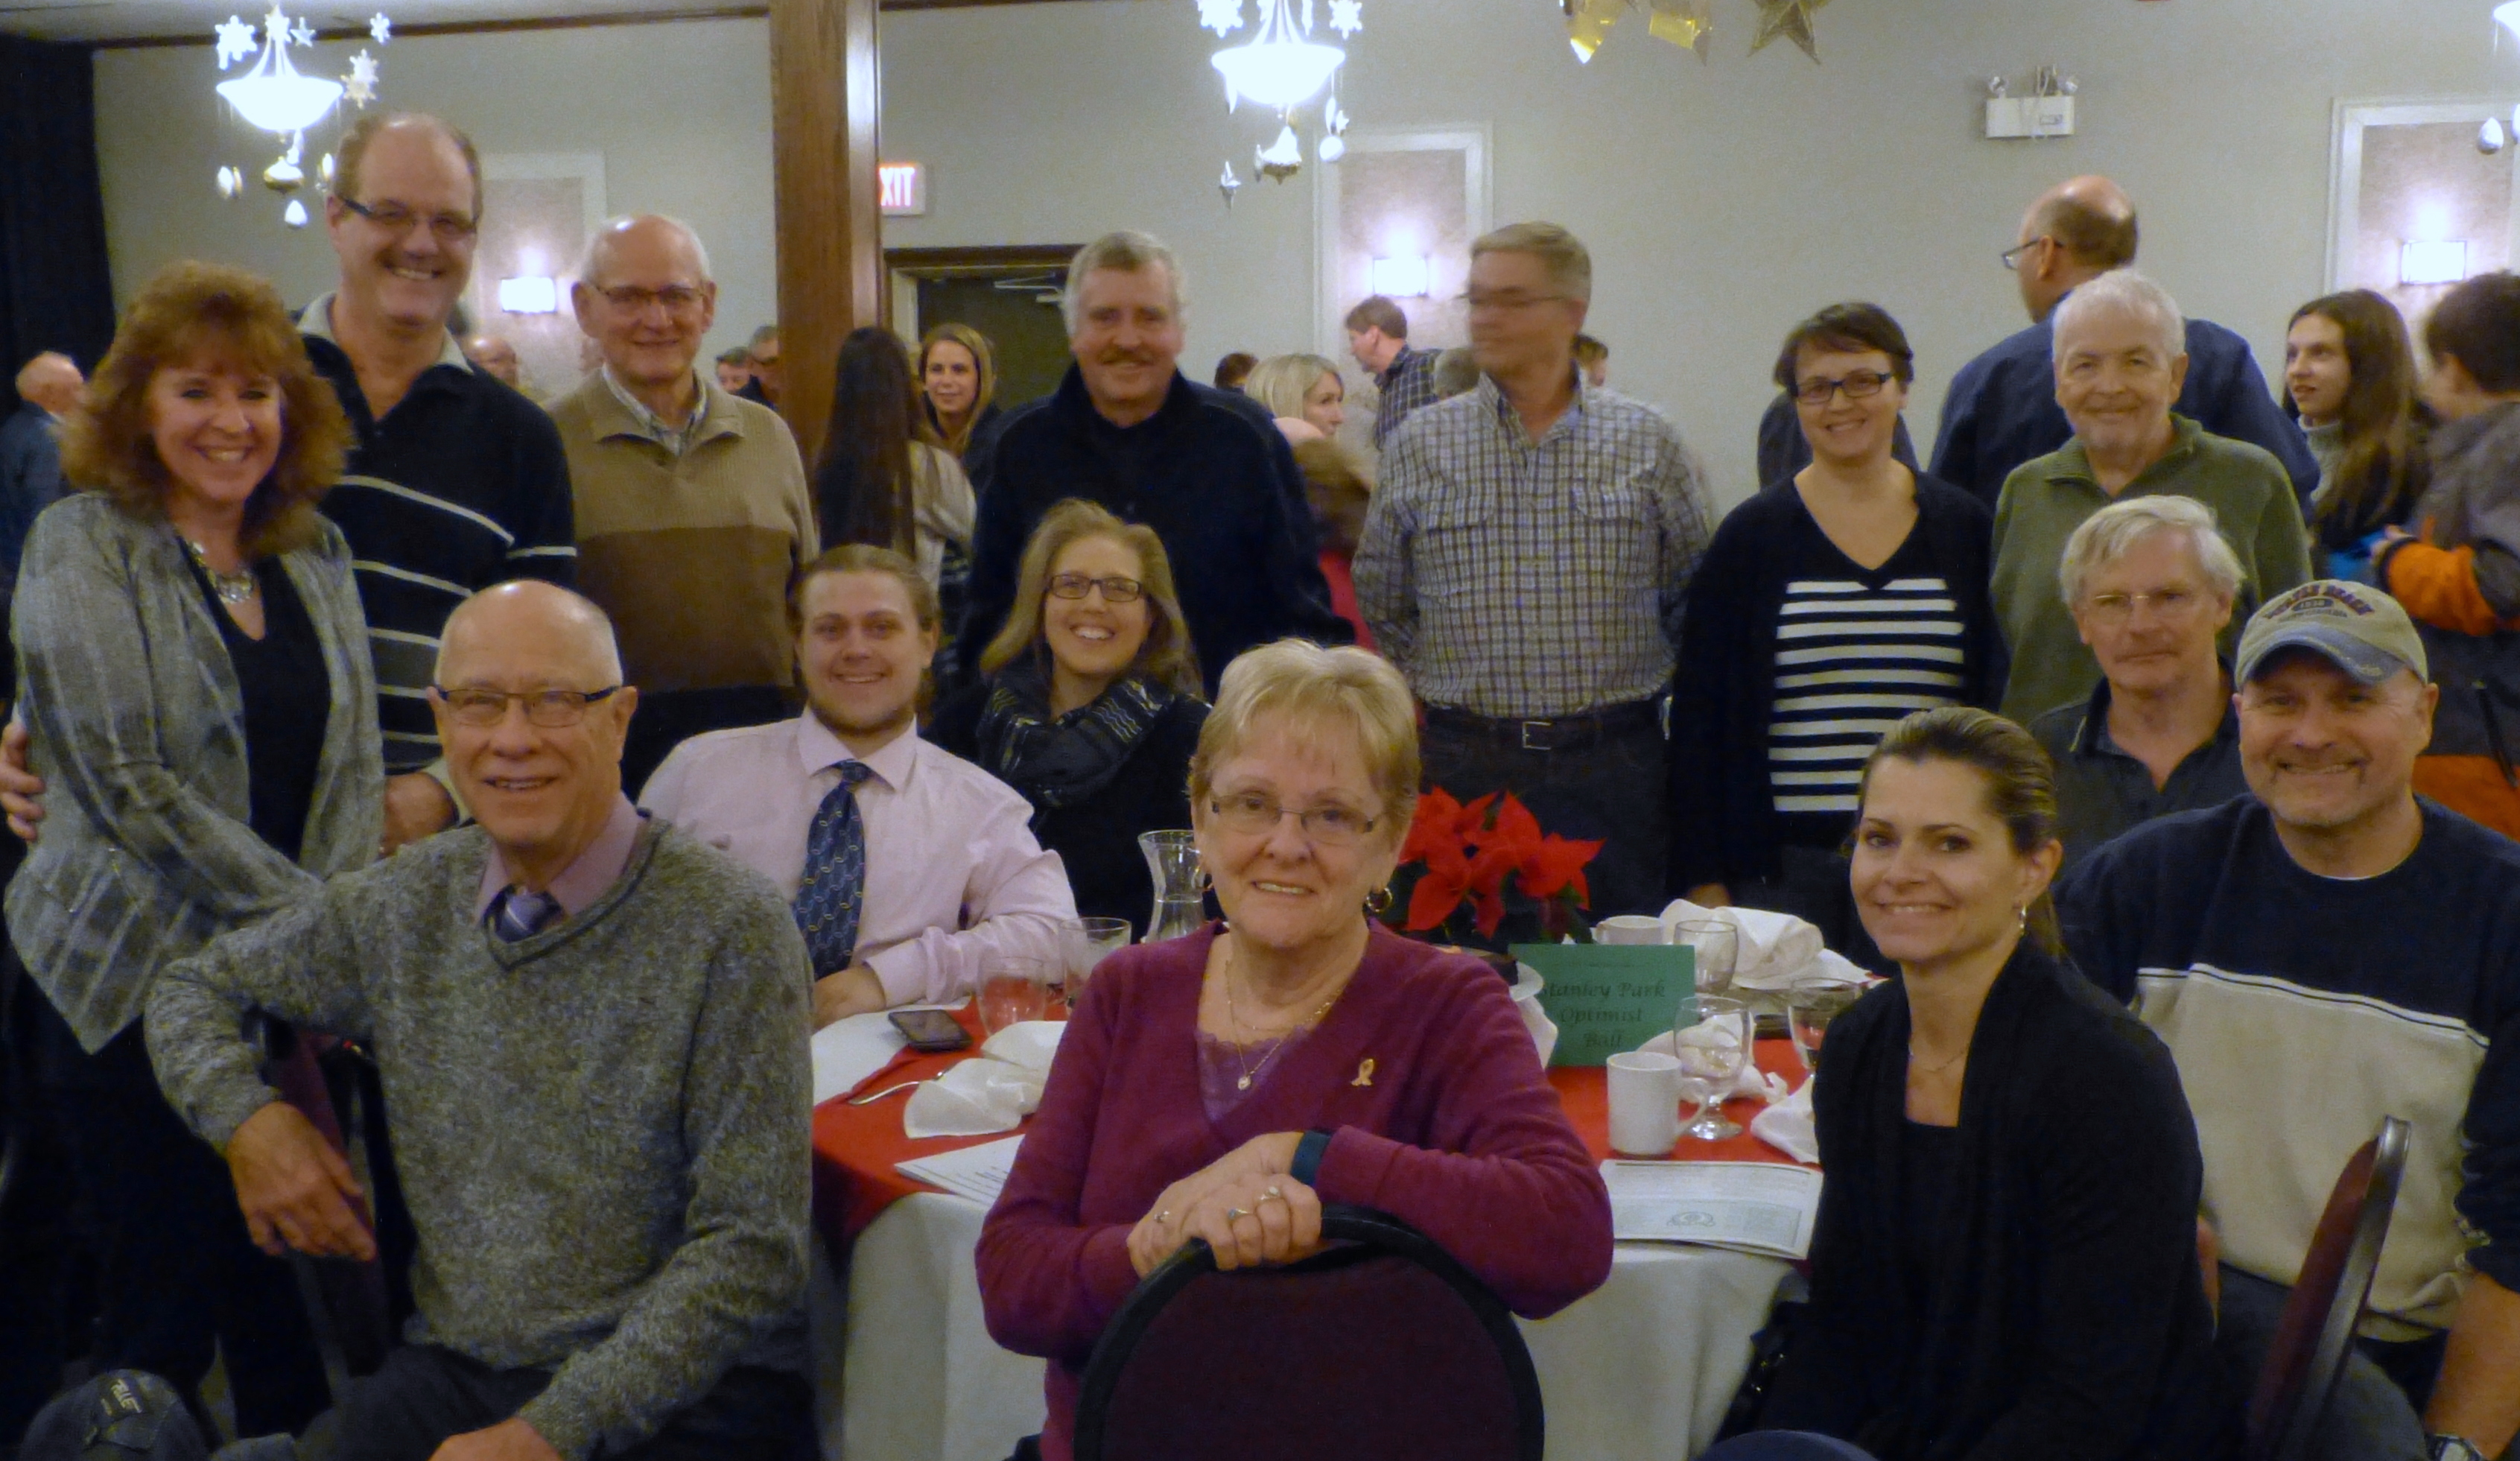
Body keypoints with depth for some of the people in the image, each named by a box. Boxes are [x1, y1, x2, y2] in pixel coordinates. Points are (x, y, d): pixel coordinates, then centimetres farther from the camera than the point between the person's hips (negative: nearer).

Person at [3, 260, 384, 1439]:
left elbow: (355, 766, 8)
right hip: (132, 984, -4)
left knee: (288, 1313, 8)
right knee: (163, 1323, 3)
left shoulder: (316, 552, 9)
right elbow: (132, 787, -14)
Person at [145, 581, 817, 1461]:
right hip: (448, 1375, 4)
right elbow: (195, 986, 22)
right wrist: (247, 1120, 2)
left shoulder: (732, 930, -11)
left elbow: (750, 1247, -13)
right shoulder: (404, 907, 5)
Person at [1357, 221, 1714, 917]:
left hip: (1612, 762, 0)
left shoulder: (1647, 441, 4)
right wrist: (1438, 682, 10)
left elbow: (1698, 600, 10)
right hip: (1463, 764, 0)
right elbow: (1379, 605, 14)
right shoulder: (1421, 444, 5)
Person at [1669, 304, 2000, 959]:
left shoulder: (1962, 529, 8)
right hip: (1783, 867, -1)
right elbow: (1699, 714, 2)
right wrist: (1703, 878, -3)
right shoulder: (1751, 535, 3)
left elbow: (1997, 700, 11)